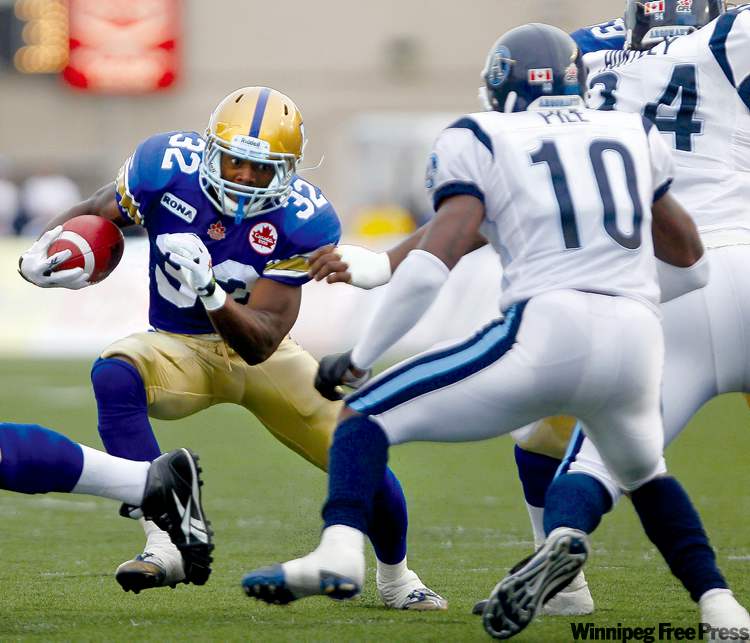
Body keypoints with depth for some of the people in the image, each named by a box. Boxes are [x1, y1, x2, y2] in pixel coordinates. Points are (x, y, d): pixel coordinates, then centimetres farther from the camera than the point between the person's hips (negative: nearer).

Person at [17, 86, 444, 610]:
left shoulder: (300, 220, -22)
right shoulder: (168, 166, -19)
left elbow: (259, 343, -26)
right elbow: (93, 215, -2)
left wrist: (210, 291, -45)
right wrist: (41, 257, -24)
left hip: (261, 351, 0)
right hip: (181, 350, 0)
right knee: (115, 376, -35)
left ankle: (395, 577, 25)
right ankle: (167, 545, -38)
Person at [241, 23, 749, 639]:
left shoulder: (482, 141, 10)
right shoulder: (635, 134, 22)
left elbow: (433, 263, -1)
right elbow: (691, 262, 32)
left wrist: (357, 358, 8)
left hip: (548, 333, -4)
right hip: (638, 343, 4)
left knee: (367, 418, 8)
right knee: (645, 474, 35)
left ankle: (340, 552, -17)